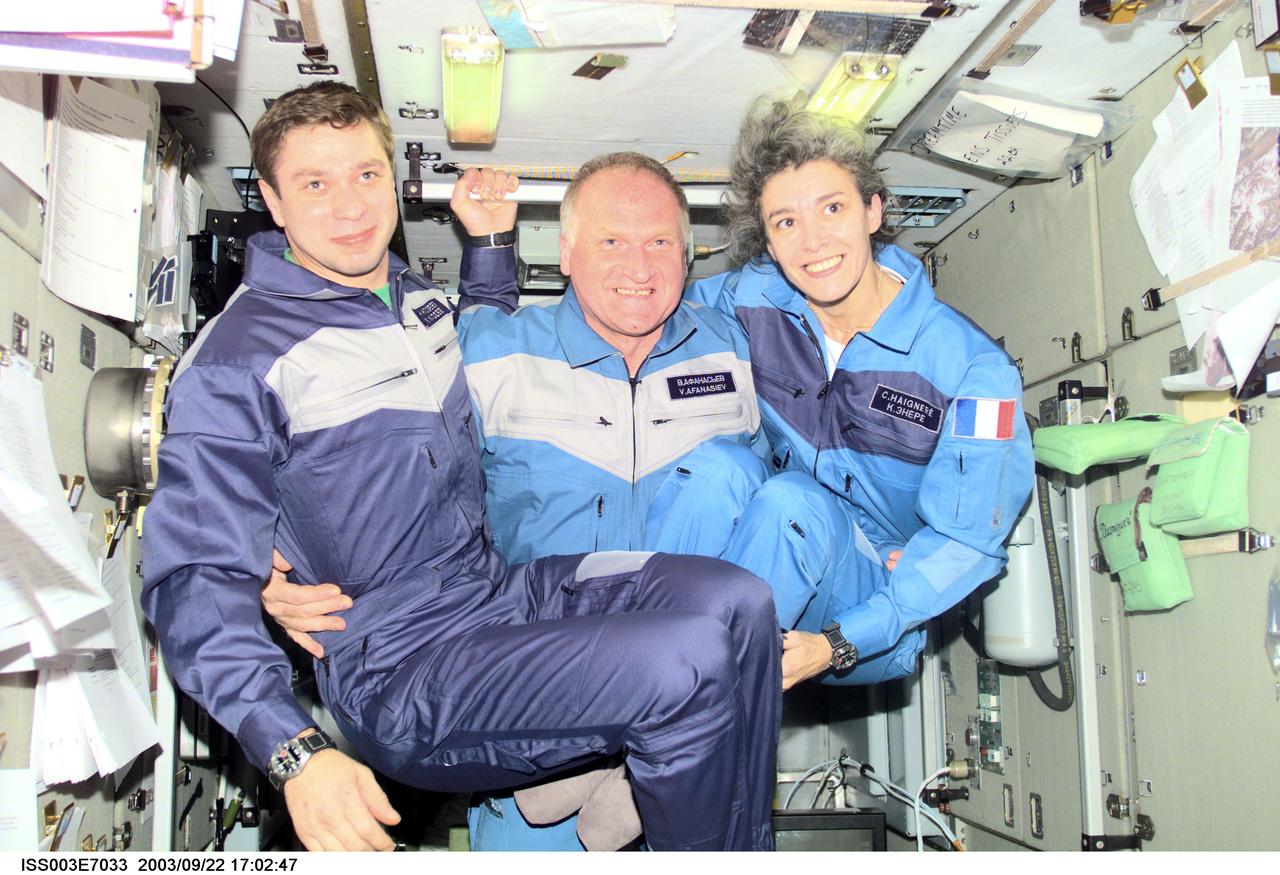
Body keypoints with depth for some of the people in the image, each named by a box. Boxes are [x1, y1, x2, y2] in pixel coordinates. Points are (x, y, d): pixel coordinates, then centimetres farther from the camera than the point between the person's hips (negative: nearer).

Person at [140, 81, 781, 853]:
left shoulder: (419, 298, 14)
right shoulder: (235, 361, -9)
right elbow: (196, 581, -15)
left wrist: (489, 244, 23)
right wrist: (296, 752, -28)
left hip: (510, 587, 8)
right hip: (399, 668, -7)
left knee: (736, 600, -14)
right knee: (689, 662, -27)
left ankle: (751, 846, 0)